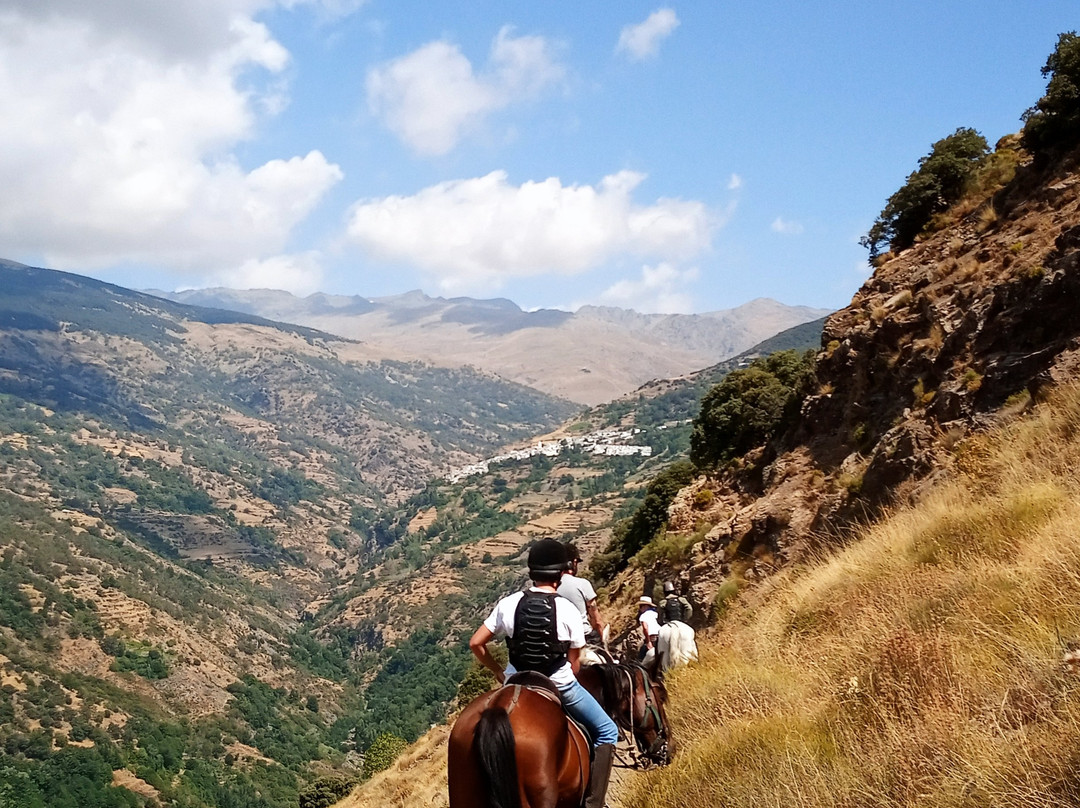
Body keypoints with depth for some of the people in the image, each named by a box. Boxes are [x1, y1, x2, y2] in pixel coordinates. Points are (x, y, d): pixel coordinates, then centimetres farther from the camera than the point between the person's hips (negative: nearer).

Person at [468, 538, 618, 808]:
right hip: (561, 686, -2)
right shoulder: (568, 610, -13)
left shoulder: (509, 604, -7)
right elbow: (574, 663, -4)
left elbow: (476, 644, -2)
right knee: (606, 731, 17)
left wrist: (499, 673, 11)